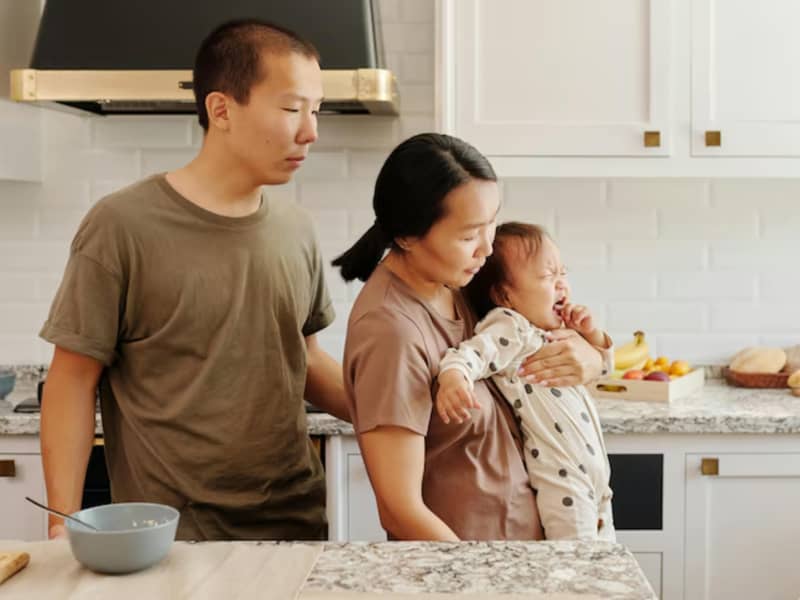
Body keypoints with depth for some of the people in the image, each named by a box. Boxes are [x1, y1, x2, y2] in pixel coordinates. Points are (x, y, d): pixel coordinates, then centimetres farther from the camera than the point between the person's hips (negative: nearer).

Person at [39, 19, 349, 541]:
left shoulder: (296, 230, 3)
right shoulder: (122, 226, -12)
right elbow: (74, 381, -8)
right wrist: (64, 523, -13)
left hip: (297, 520, 5)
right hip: (170, 537, -5)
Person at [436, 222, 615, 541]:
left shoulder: (553, 333, 12)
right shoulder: (511, 330, -16)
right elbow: (471, 353, -34)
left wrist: (592, 333, 6)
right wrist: (453, 377, -57)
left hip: (594, 480, 10)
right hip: (564, 484, -10)